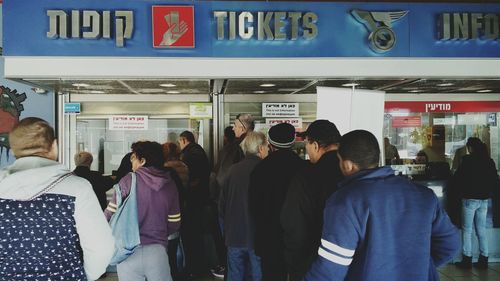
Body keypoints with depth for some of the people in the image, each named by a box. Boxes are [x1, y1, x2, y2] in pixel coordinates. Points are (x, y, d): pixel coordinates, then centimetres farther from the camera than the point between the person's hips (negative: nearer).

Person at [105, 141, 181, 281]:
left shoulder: (129, 180, -6)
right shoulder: (170, 184, 4)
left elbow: (110, 214, -5)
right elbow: (174, 224, 8)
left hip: (130, 250, -2)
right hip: (158, 250, 2)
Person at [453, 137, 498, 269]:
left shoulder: (468, 160, -12)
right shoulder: (490, 161, 4)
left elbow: (457, 178, -7)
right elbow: (495, 181, 10)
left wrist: (463, 191, 9)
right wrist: (488, 192, 17)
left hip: (470, 199, -5)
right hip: (484, 200, 5)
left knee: (467, 230, 2)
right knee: (481, 229, 11)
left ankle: (467, 259, 3)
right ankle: (483, 259, 13)